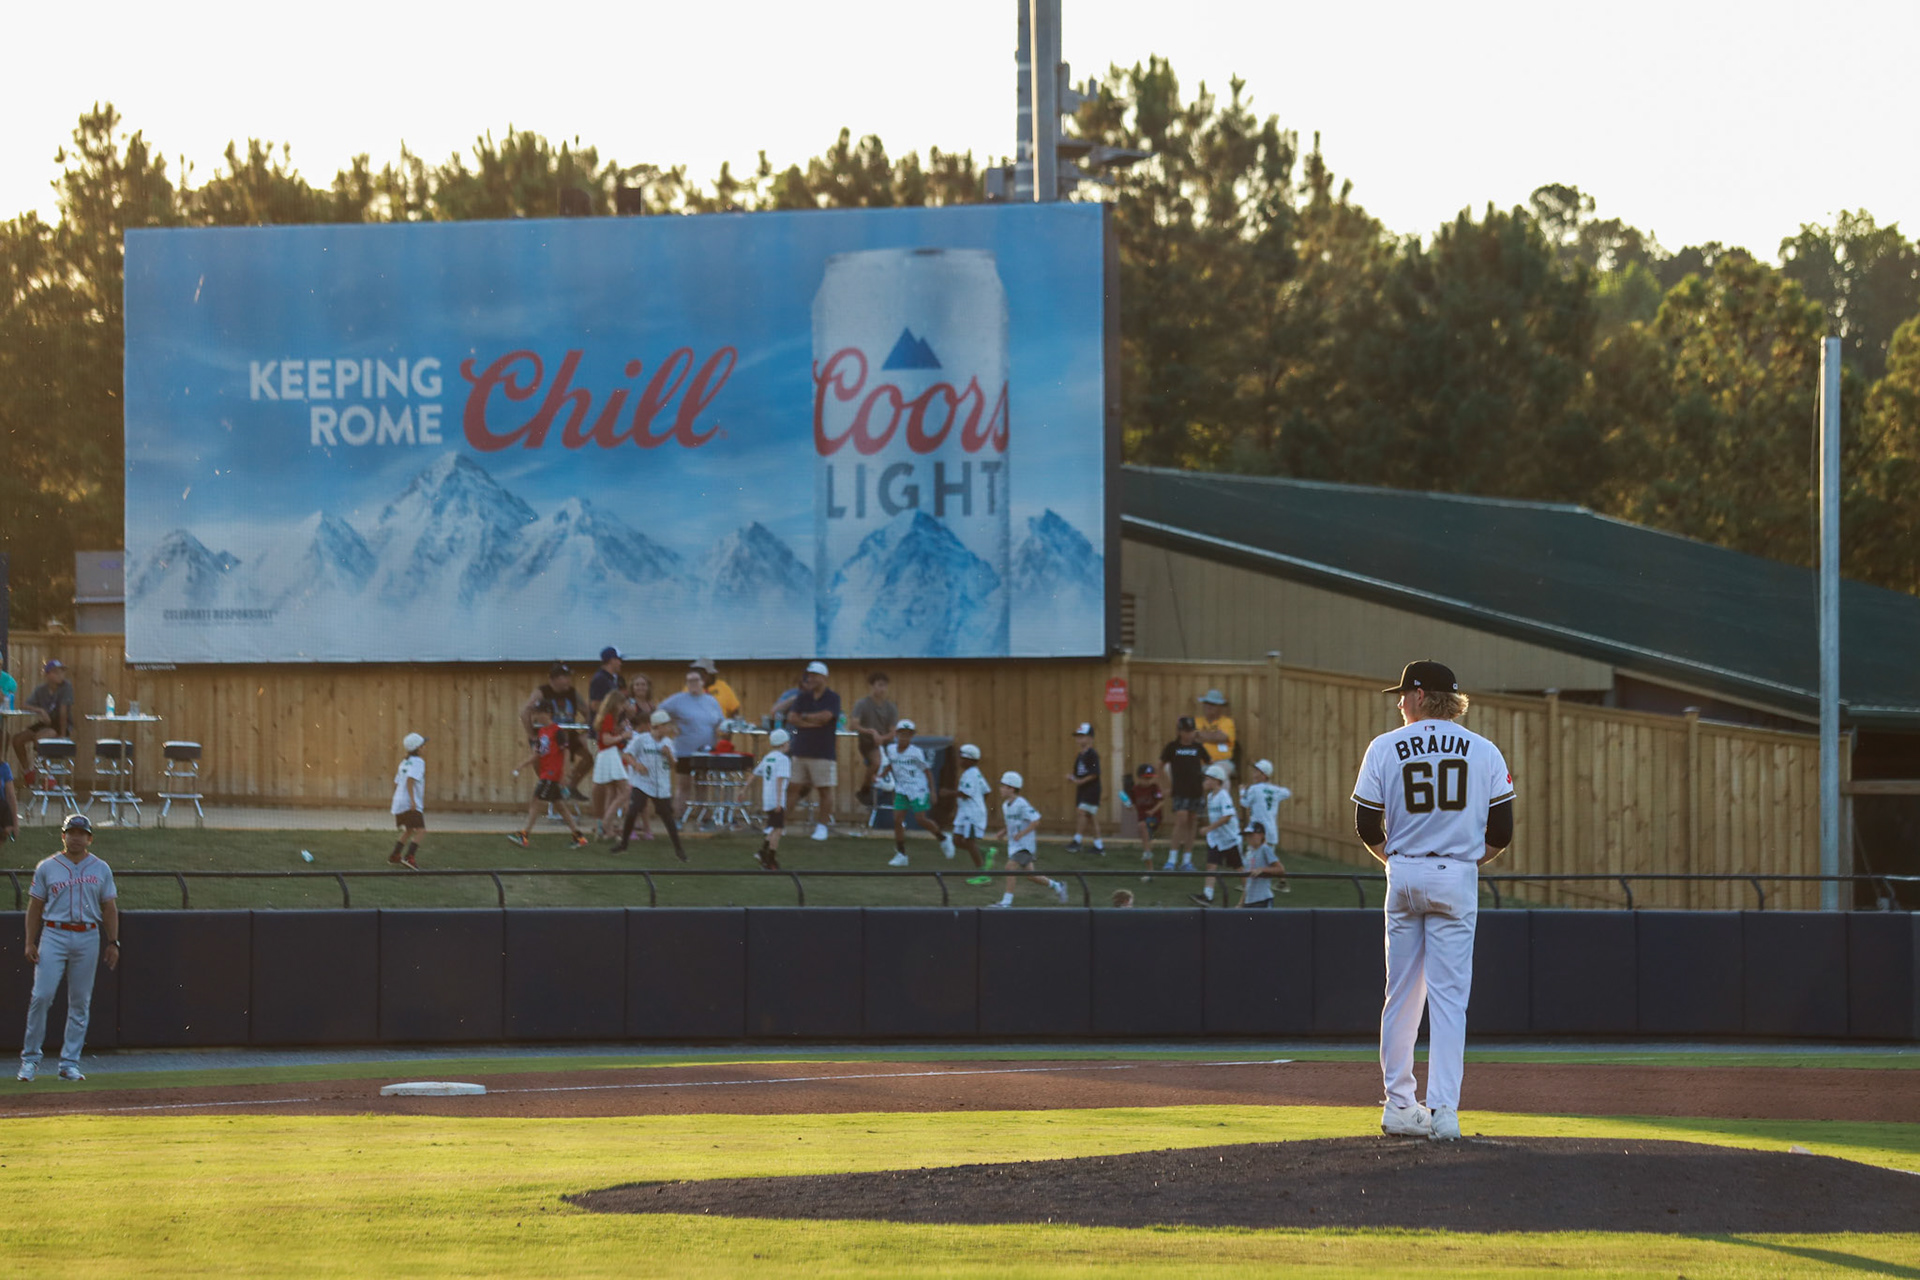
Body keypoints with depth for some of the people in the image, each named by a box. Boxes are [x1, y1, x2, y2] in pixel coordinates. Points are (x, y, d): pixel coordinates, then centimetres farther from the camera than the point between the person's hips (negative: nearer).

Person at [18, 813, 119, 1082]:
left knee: (80, 1003, 2)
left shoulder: (101, 869, 10)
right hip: (54, 936, -2)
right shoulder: (47, 868, 6)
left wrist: (113, 943, 3)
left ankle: (70, 1063, 6)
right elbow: (35, 907, 6)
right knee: (42, 996, -11)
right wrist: (30, 943, -2)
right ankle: (30, 1059, -2)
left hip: (88, 937, 2)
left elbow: (109, 908, 11)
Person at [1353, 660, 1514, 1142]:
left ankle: (1398, 1104, 14)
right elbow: (1501, 831, 1)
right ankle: (1443, 1111, -9)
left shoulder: (1384, 748, 0)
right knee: (1449, 995, -2)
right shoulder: (1484, 752, 3)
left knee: (1401, 994, 11)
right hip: (1458, 880, 0)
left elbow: (1367, 826, 0)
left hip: (1403, 878, 0)